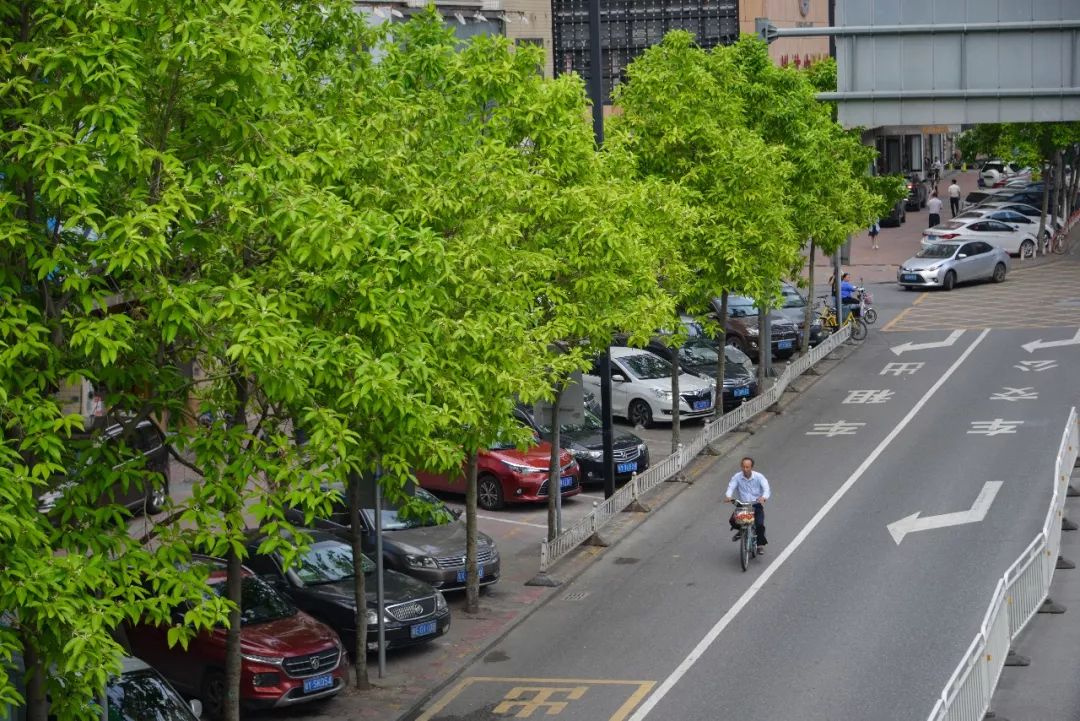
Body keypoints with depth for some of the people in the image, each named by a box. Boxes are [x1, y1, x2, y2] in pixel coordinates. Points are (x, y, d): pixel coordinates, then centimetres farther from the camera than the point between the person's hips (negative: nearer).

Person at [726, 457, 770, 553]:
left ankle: (760, 544, 3)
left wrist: (764, 497, -41)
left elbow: (766, 488, -18)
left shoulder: (759, 477, -6)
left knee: (760, 524, -21)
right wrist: (728, 496, -38)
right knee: (732, 520, -19)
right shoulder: (737, 477, -2)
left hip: (756, 504, -2)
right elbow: (731, 487, -14)